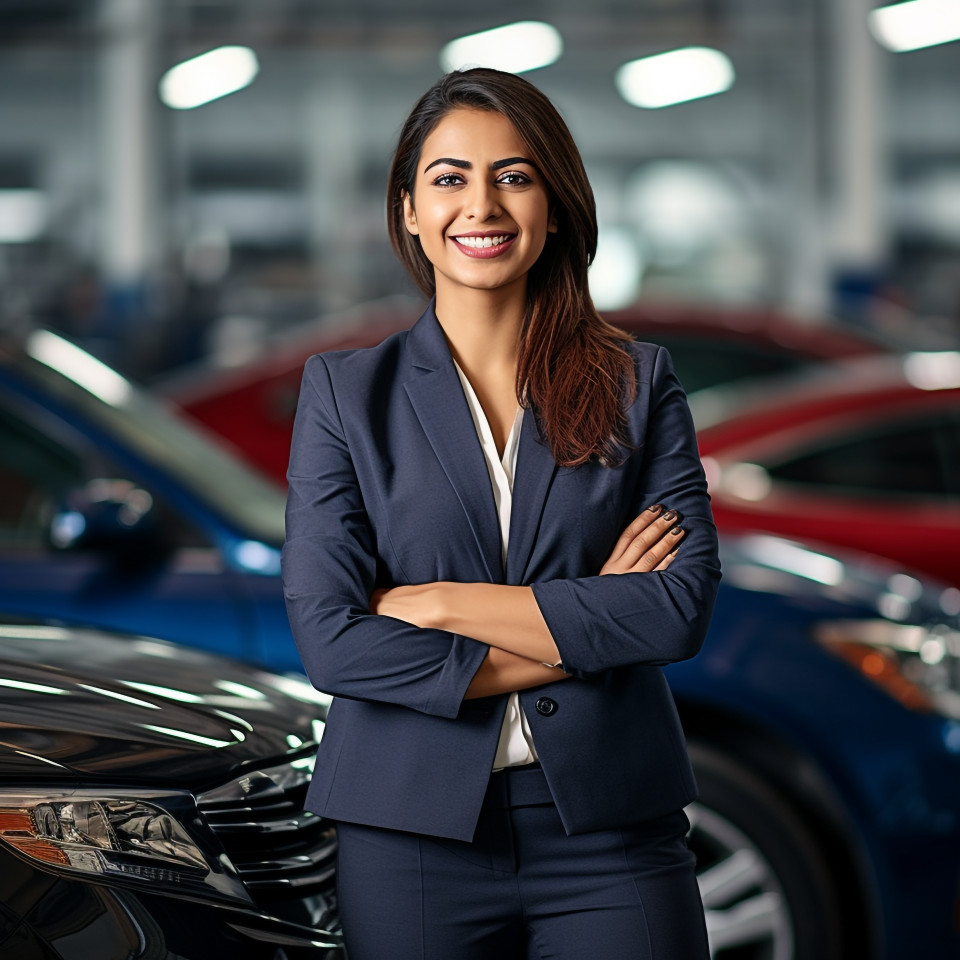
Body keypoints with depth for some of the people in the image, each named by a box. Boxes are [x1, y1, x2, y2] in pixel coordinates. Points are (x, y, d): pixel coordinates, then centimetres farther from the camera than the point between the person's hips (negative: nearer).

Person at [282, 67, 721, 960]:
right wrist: (581, 630, -10)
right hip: (414, 834, -1)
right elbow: (327, 636, -8)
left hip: (610, 835, 1)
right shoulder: (346, 391, 2)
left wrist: (438, 603, -11)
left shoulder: (638, 383, 5)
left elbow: (683, 603, -7)